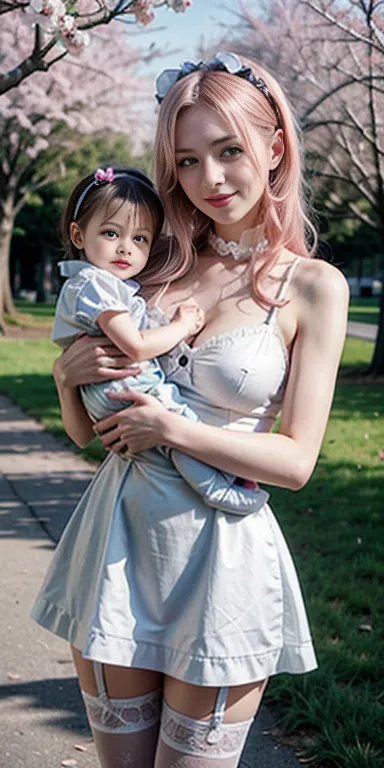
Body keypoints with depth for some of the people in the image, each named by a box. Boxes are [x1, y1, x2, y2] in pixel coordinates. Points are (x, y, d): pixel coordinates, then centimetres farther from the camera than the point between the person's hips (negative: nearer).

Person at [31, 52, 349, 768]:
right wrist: (68, 374, -9)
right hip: (116, 539, 4)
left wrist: (171, 427, -14)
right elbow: (86, 431, 11)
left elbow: (296, 460, -9)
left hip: (221, 554, -3)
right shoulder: (159, 265, 7)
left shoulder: (313, 286, -4)